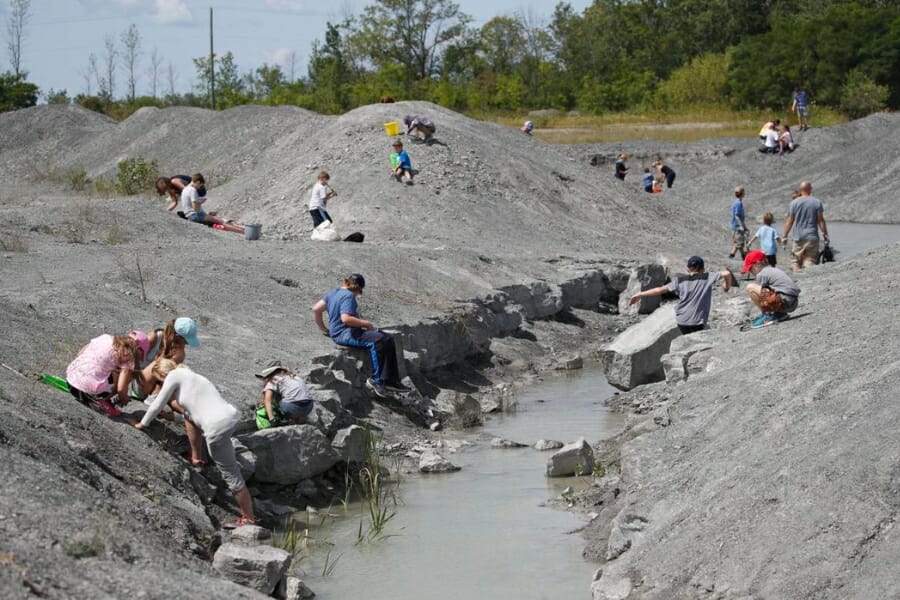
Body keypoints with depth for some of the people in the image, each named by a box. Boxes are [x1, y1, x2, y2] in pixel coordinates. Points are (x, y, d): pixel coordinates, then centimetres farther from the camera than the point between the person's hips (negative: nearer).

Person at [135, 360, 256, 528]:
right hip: (232, 415, 9)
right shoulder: (187, 375, 25)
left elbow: (157, 405, 7)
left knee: (231, 475, 0)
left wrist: (142, 424, 22)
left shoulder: (174, 376, 1)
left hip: (219, 427, -9)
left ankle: (249, 518, 7)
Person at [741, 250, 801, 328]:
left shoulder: (761, 275, -4)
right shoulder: (774, 270, 24)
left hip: (784, 301, -10)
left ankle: (768, 316, -6)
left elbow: (760, 295, -2)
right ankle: (780, 313, 17)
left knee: (750, 288, -12)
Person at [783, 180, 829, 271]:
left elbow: (789, 221, 2)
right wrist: (825, 234, 7)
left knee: (795, 262, 5)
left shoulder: (794, 203, 1)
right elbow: (821, 220, -1)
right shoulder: (817, 202, -1)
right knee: (810, 261, 2)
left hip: (798, 237, 0)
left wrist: (784, 236, 8)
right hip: (812, 237, 0)